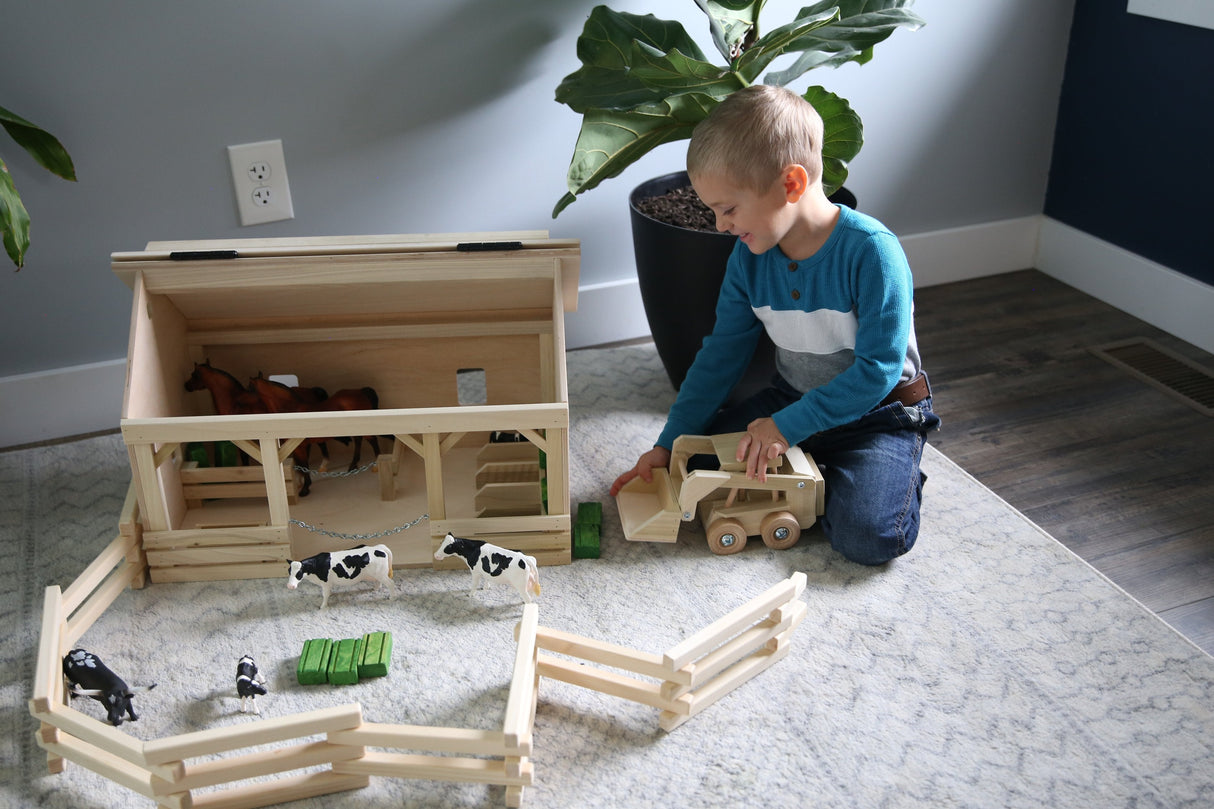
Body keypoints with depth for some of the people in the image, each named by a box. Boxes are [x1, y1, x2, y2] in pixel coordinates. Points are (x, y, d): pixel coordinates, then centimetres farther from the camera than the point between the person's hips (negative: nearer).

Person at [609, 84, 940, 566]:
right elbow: (722, 355, -1)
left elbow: (879, 368, -26)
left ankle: (897, 473, 7)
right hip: (791, 399, 6)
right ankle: (816, 473, 6)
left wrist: (788, 426, -29)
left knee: (867, 537, -25)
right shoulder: (750, 256, -8)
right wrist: (668, 445, -6)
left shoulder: (871, 251, -26)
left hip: (877, 411, -5)